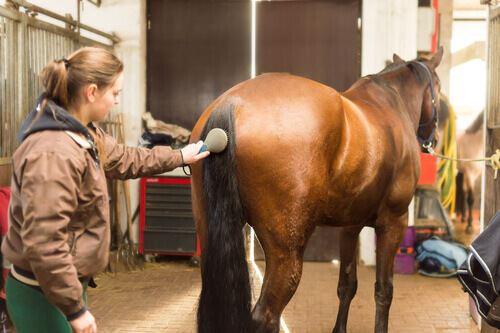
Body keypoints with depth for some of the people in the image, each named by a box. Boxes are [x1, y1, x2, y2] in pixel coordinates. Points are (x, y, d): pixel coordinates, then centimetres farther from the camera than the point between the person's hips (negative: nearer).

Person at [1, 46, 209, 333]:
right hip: (44, 296, -10)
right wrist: (75, 310, -24)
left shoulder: (85, 134, 6)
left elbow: (124, 160, 25)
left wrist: (179, 157, 31)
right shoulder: (52, 155, -28)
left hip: (69, 284, 10)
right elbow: (43, 244, -30)